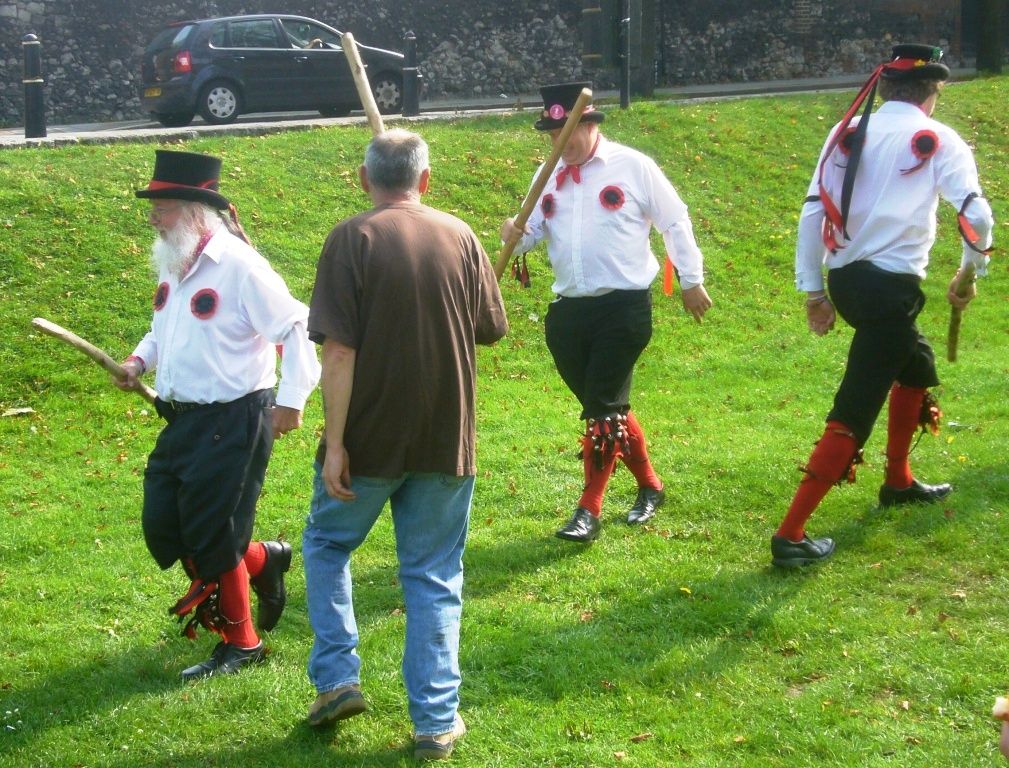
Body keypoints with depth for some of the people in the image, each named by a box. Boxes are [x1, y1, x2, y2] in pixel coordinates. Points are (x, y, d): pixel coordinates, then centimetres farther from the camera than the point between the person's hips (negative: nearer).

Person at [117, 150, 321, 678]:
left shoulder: (238, 265, -18)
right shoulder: (173, 268, 8)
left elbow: (295, 328, -17)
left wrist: (290, 401, -19)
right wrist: (140, 360, 6)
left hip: (232, 423, -9)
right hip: (181, 420, 9)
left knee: (212, 539, -1)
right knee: (162, 530, 10)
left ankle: (241, 644, 20)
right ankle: (262, 560, 32)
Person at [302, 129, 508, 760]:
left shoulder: (353, 239, -11)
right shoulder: (460, 237, 0)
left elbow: (339, 351, -16)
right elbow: (491, 330, 9)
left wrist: (335, 443, -12)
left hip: (371, 440, -2)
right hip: (447, 441, 3)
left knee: (328, 545, 22)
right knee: (435, 578, 12)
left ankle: (337, 679, 16)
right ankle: (437, 721, 13)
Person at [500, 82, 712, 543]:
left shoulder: (632, 166, -4)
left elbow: (674, 221, 2)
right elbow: (534, 229, 13)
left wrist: (691, 281, 2)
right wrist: (516, 236, -11)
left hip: (624, 308, -5)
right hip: (568, 311, 6)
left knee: (603, 408, -7)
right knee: (606, 405, 13)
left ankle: (589, 510, 0)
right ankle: (649, 486, 32)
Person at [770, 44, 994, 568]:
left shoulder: (848, 133, 10)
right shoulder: (939, 141, -2)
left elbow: (813, 212, 5)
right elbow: (976, 216, -10)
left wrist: (813, 292, 9)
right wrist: (969, 275, 8)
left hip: (844, 280, 7)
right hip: (891, 286, -7)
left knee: (916, 365, 31)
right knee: (854, 412, -6)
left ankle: (898, 483, 43)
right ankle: (790, 535, -12)